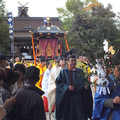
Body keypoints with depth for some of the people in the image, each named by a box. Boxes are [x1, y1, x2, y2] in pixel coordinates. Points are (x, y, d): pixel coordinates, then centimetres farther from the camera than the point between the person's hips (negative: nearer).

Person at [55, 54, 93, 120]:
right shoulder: (64, 71, 0)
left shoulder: (80, 71, 13)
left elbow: (84, 82, 15)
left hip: (79, 99, 4)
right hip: (68, 99, -4)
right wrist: (67, 87, -22)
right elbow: (59, 82, -7)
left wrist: (86, 86, -8)